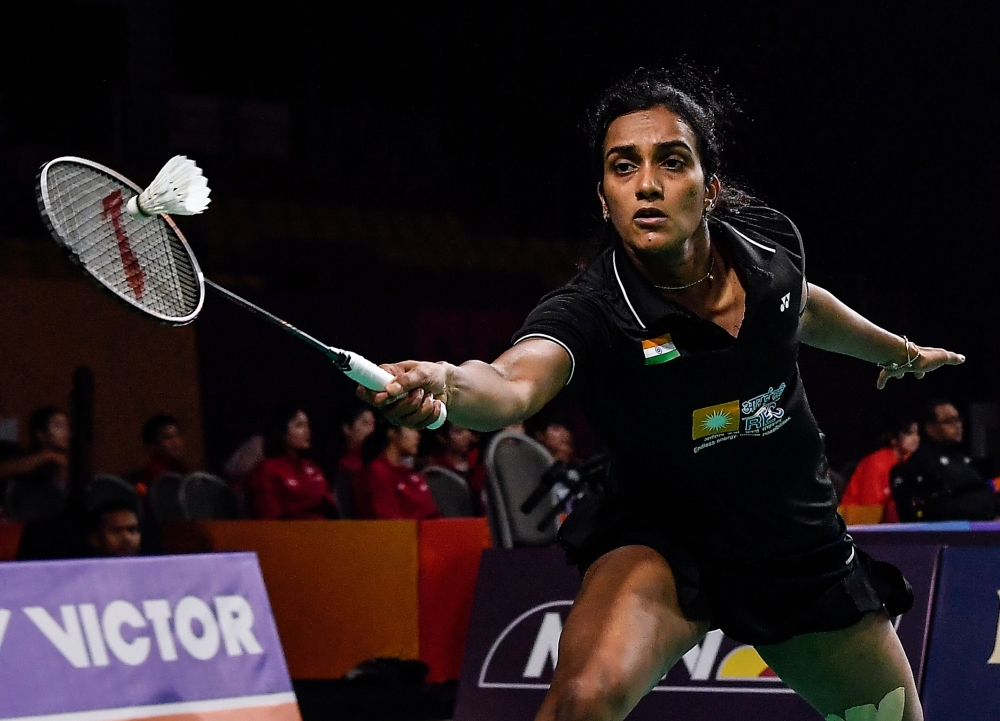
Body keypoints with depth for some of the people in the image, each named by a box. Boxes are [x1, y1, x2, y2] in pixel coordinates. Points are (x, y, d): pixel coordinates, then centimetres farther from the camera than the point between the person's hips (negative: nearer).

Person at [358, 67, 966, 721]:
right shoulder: (589, 314, -27)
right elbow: (511, 386, -49)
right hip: (661, 544, -5)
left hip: (798, 543, 5)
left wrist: (897, 349, 32)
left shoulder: (769, 243, -13)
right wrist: (438, 382, -72)